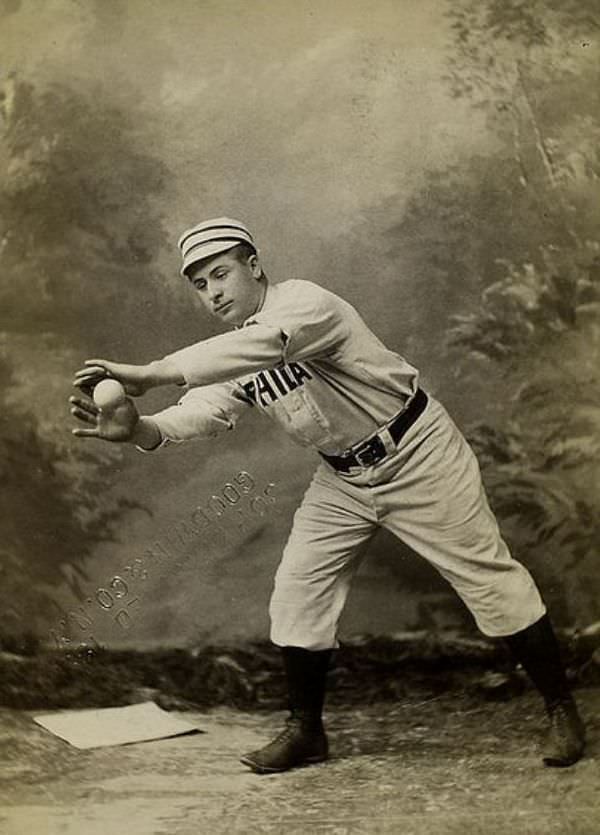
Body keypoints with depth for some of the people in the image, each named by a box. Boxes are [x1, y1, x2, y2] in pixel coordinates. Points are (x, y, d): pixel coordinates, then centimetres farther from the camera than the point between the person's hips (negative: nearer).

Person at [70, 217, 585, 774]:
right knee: (298, 591, 1)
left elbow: (264, 344, -45)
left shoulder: (302, 301, -24)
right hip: (343, 478, 7)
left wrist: (150, 374, -50)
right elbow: (200, 414, -18)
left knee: (489, 578, 0)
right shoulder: (227, 358, -1)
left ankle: (561, 710, 19)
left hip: (415, 453, -7)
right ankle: (305, 731, 18)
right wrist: (138, 428, -38)